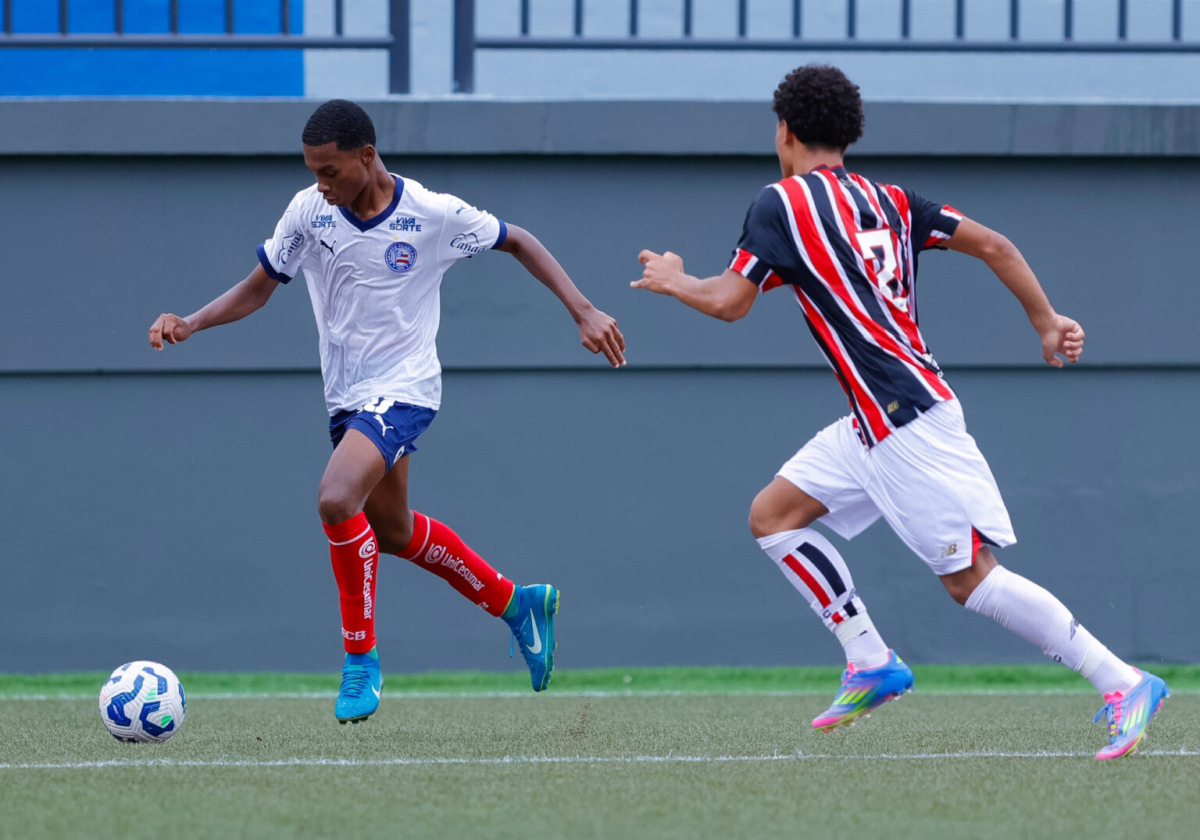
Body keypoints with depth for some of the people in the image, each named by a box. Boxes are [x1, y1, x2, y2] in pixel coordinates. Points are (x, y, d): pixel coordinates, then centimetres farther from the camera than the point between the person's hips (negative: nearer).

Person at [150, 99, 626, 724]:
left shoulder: (432, 215, -15)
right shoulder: (308, 212, -5)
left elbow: (518, 243, 1)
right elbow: (257, 289, 6)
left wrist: (583, 312, -5)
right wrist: (190, 324, -11)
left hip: (403, 390, -6)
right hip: (346, 396, 6)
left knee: (337, 500, -27)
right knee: (393, 531, 19)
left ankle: (360, 661, -12)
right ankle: (516, 605, 40)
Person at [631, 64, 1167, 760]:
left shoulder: (783, 202, -6)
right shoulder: (888, 200, 14)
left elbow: (729, 302, -9)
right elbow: (993, 245, 11)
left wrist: (673, 280, 11)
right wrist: (1047, 323, 17)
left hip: (907, 419, -9)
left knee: (971, 577, -9)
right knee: (773, 516, 13)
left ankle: (1125, 683, -12)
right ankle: (873, 662, 10)